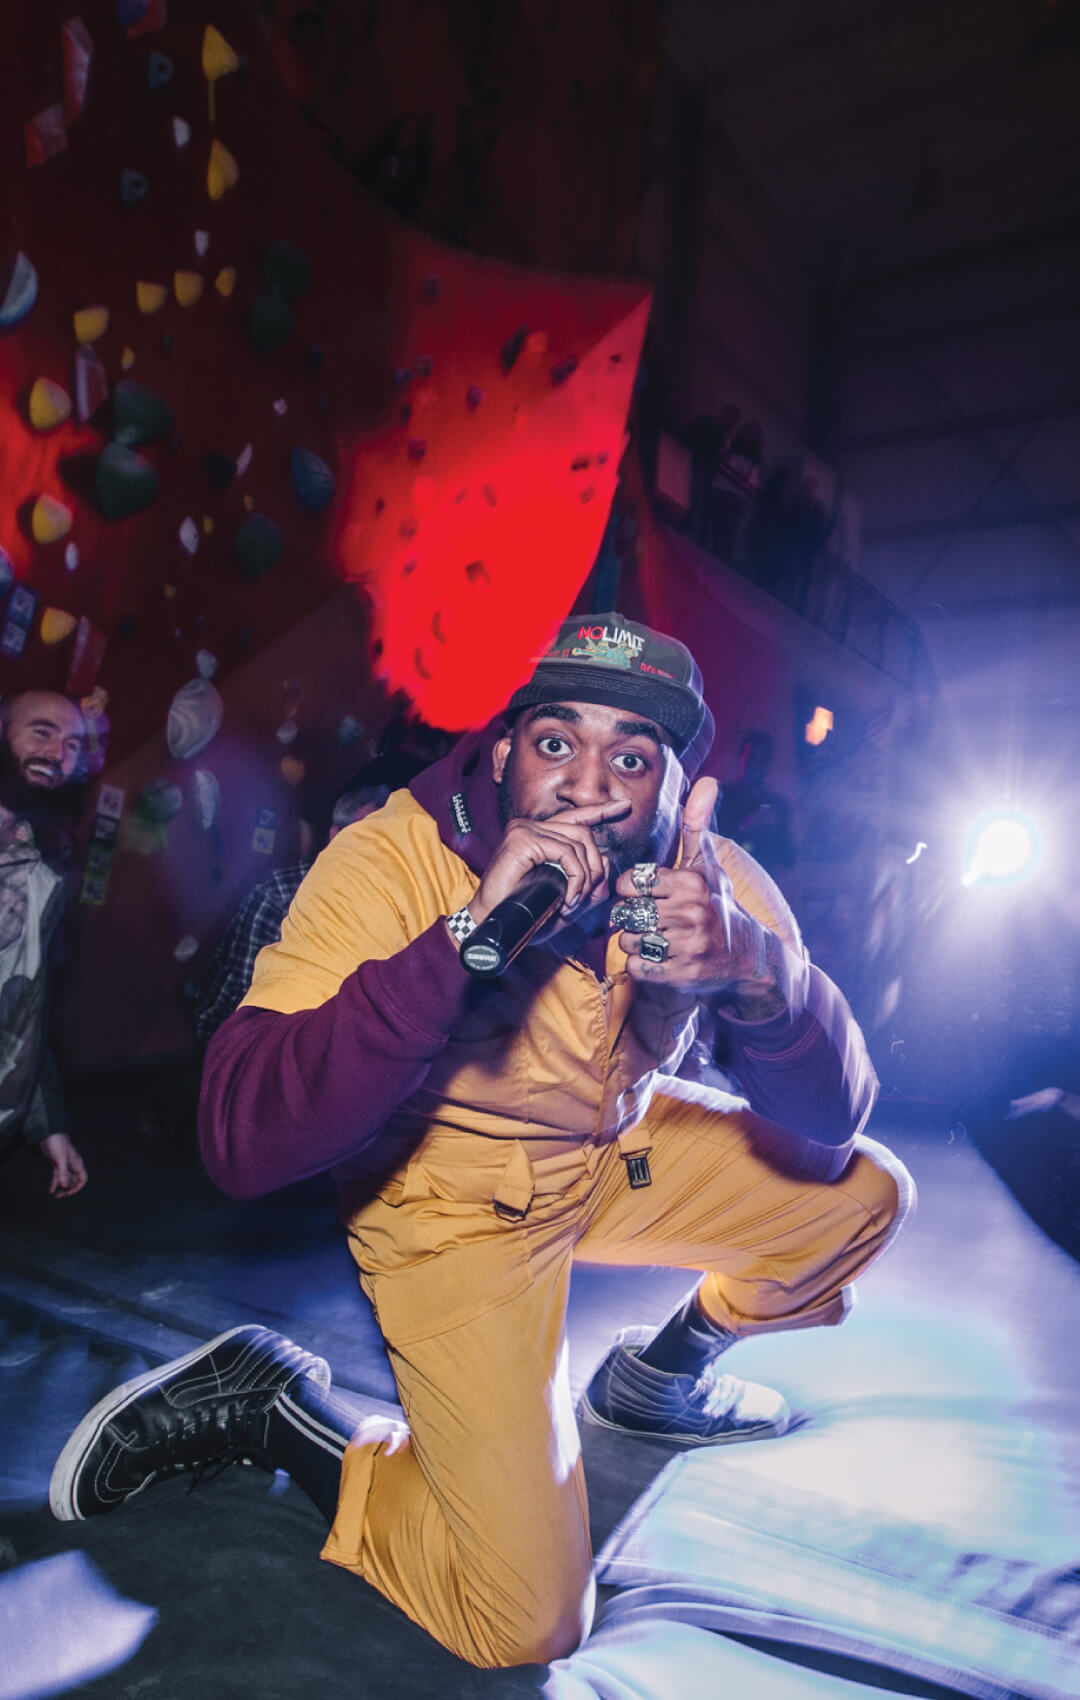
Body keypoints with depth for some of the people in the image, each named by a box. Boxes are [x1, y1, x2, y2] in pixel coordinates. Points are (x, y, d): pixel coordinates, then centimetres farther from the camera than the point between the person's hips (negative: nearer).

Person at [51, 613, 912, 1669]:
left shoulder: (714, 880, -15)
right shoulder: (395, 860, -28)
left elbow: (832, 1122, -18)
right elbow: (242, 1145, -36)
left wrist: (757, 965, -40)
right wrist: (469, 933, -45)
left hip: (622, 1155, 6)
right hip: (456, 1202, -5)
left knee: (865, 1193, 5)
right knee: (526, 1624, -10)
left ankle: (665, 1371, 27)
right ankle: (275, 1406, 10)